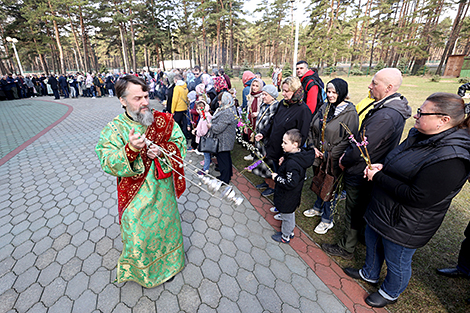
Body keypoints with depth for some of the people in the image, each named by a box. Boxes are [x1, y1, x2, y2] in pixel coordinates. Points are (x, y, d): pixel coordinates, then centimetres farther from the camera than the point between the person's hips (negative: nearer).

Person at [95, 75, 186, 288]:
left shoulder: (163, 120, -6)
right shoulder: (114, 130, -11)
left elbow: (181, 143, -5)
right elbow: (108, 165, -18)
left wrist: (161, 151, -24)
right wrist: (130, 149, -37)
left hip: (163, 190, 2)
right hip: (136, 196, -1)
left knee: (165, 225, 21)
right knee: (138, 233, 16)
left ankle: (167, 264, 50)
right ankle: (141, 271, 48)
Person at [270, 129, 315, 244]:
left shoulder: (292, 163, -35)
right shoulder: (300, 154, -6)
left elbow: (291, 183, -33)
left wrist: (277, 177, -23)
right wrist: (284, 160, -3)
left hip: (288, 197, -8)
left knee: (287, 215, 14)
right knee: (288, 211, 29)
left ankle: (285, 236, 35)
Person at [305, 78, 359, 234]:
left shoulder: (350, 113, -14)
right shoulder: (324, 108, 5)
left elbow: (349, 139, -17)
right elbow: (312, 128, 10)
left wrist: (329, 154, -17)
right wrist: (313, 146, -2)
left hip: (334, 160, -6)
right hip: (319, 155, 6)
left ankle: (327, 219, 26)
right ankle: (318, 208, 45)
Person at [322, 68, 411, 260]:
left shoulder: (385, 116, -29)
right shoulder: (393, 108, 5)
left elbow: (363, 149, -27)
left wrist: (344, 161, -11)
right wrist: (348, 153, 3)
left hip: (360, 176, -9)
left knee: (354, 214, 9)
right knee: (363, 209, 28)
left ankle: (346, 249, 29)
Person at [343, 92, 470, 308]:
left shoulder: (450, 159, -30)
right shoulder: (419, 135, -1)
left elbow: (417, 198, -30)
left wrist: (378, 177, -24)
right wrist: (381, 167, -8)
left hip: (404, 225, -8)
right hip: (380, 210, 9)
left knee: (396, 262, 19)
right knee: (372, 243, 28)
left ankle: (390, 293, 48)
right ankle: (370, 274, 56)